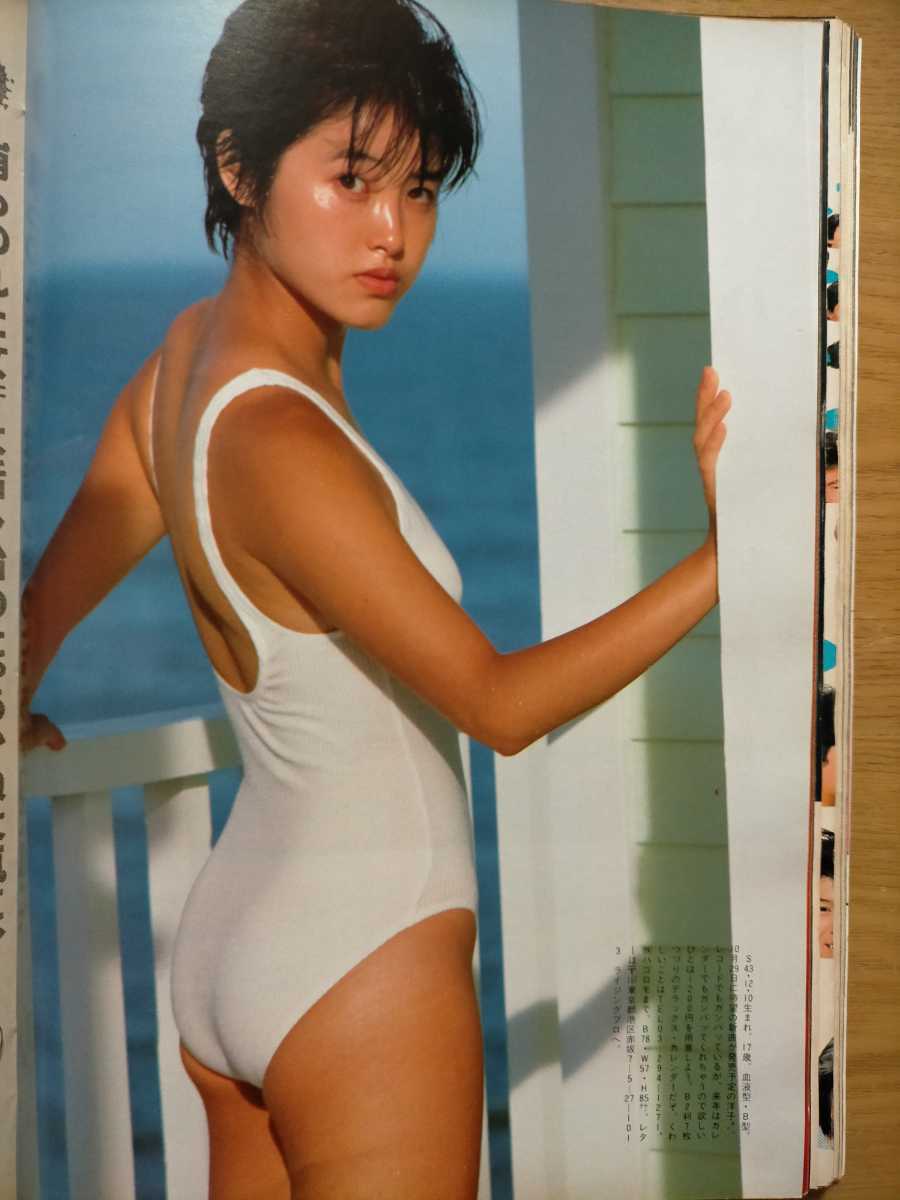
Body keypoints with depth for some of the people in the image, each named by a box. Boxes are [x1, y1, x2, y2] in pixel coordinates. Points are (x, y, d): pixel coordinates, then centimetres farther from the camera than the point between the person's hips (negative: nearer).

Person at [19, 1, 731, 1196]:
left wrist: (21, 719, 32)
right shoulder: (280, 442, -26)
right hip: (367, 962, -8)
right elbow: (499, 702, -21)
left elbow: (44, 608, 12)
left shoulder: (190, 349, 1)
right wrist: (725, 551, -25)